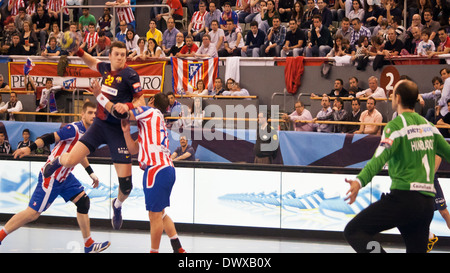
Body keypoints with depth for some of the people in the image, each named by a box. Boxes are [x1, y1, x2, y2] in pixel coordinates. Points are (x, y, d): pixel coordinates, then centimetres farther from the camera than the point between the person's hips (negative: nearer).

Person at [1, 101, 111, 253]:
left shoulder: (87, 133, 10)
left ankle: (89, 245, 10)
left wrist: (91, 173, 31)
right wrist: (30, 148, -37)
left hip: (65, 176, 9)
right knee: (33, 213, -8)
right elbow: (50, 137, -25)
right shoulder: (74, 129, -18)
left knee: (83, 201, 2)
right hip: (51, 176, -9)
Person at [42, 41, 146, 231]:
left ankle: (117, 205, 29)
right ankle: (58, 160, 26)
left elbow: (141, 102, -11)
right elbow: (92, 63, 28)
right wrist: (79, 52, 12)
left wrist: (128, 106, -30)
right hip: (99, 124, 4)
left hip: (118, 130, -4)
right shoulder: (106, 68, 4)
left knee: (126, 185, -6)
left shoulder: (130, 74, -12)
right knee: (71, 161, -12)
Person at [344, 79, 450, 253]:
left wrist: (360, 181, -36)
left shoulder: (396, 125, -7)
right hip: (428, 202, 7)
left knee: (353, 231, -6)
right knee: (417, 249, 13)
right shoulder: (428, 126, 12)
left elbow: (381, 157, -22)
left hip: (404, 198, -7)